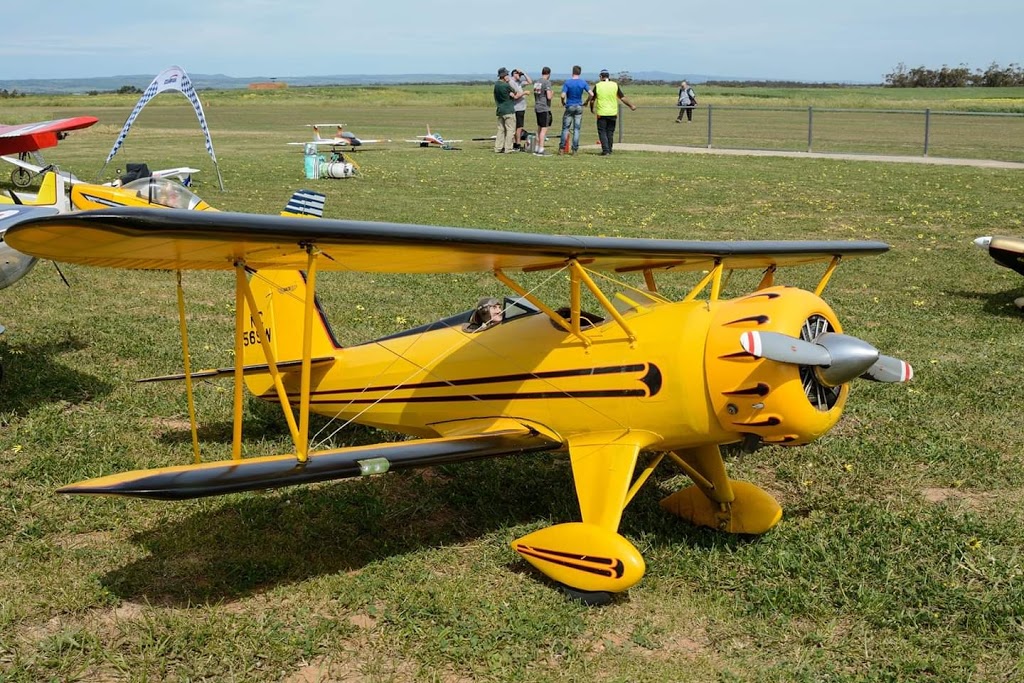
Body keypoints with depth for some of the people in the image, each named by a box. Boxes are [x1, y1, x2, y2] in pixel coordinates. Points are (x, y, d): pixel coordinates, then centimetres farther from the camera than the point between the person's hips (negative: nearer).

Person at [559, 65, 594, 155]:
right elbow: (591, 94, -9)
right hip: (579, 107, 2)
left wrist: (563, 102, 3)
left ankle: (562, 149, 2)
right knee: (576, 129, 6)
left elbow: (563, 95, -17)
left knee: (565, 128, 5)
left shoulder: (567, 82, -9)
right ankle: (575, 149, 5)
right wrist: (586, 102, 6)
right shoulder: (583, 83, -2)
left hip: (569, 107, -2)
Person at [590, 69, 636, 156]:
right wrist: (631, 105, 14)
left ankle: (605, 150, -9)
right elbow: (623, 98, 2)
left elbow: (592, 100, 2)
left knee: (602, 132, 2)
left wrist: (592, 109, 20)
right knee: (610, 132, 12)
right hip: (613, 113, 2)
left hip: (601, 113, -2)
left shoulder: (597, 86, -4)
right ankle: (609, 150, 17)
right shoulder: (615, 85, 0)